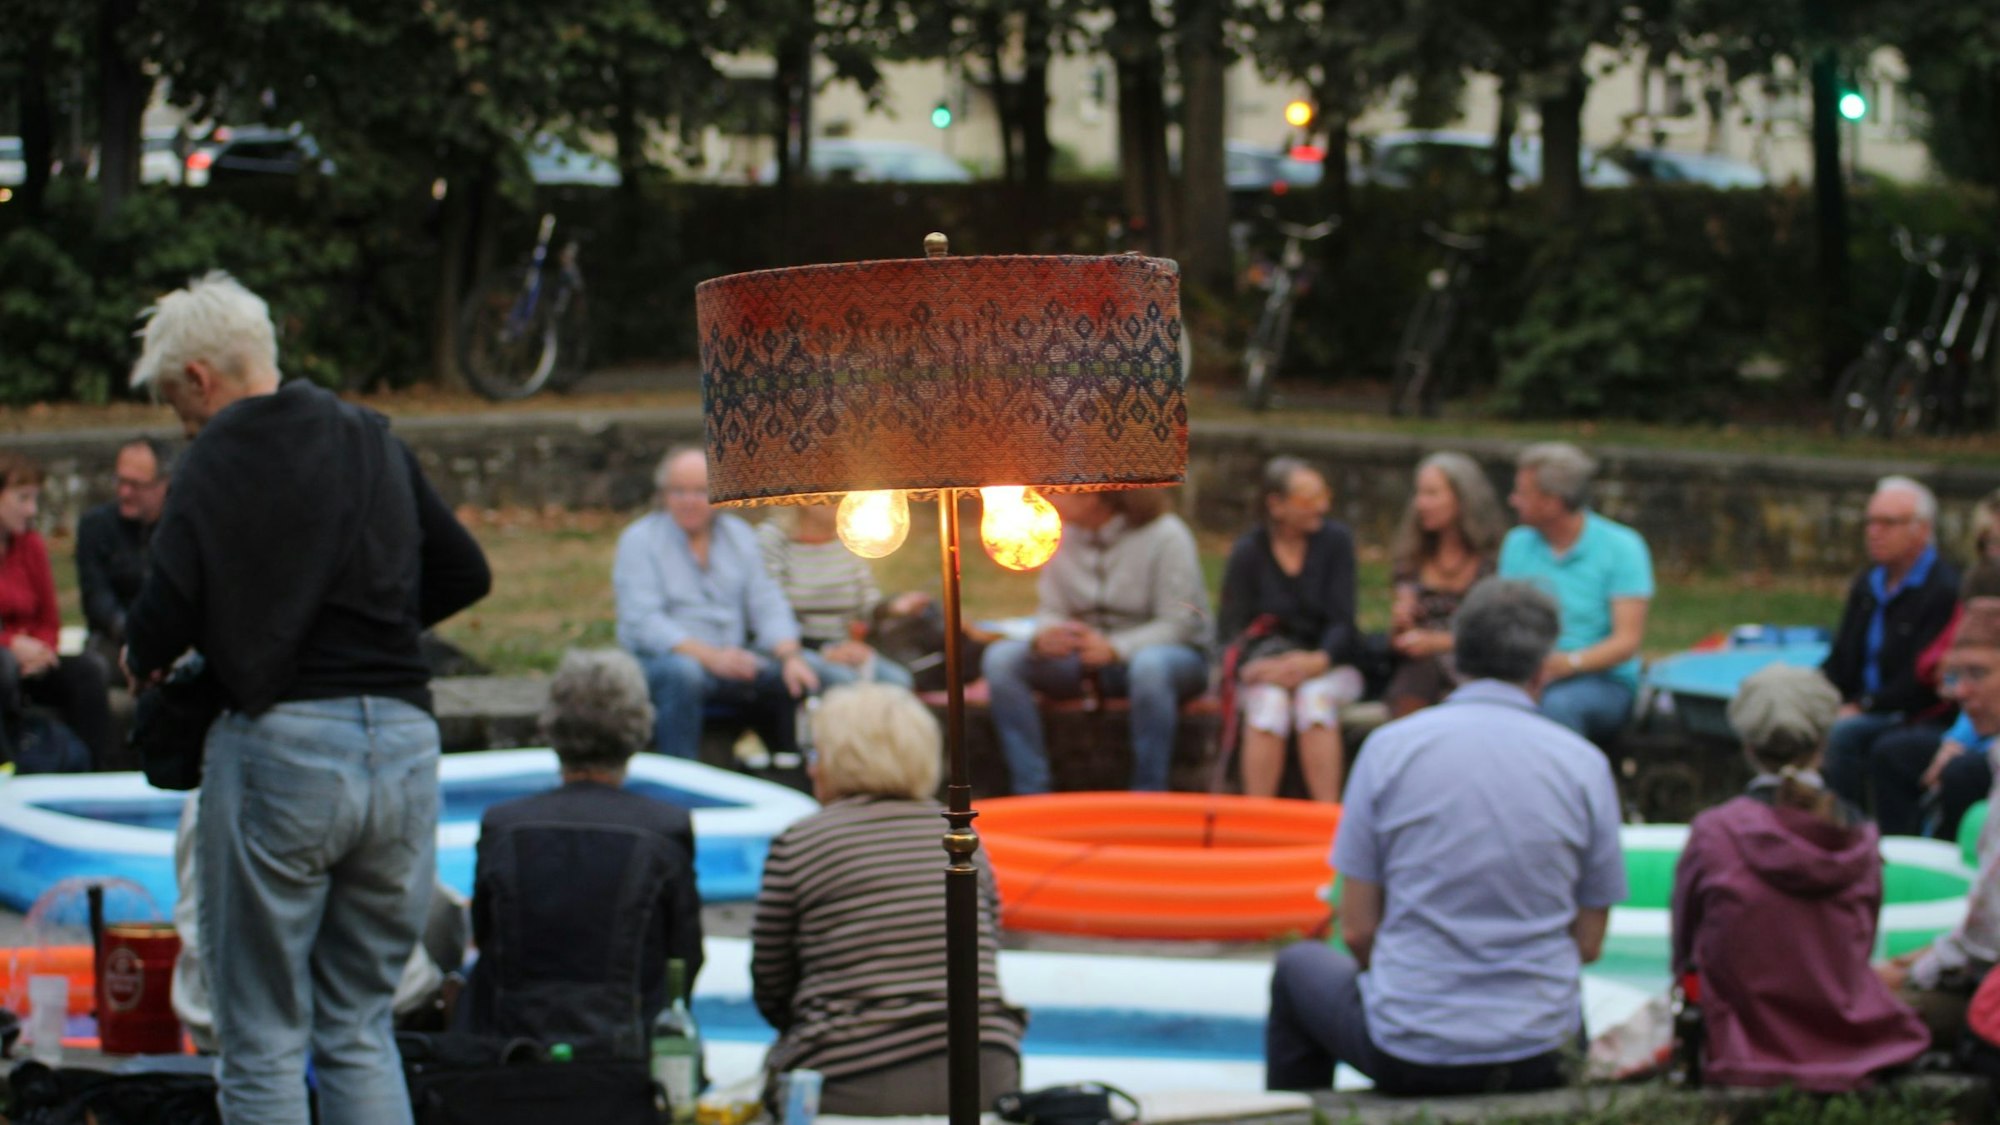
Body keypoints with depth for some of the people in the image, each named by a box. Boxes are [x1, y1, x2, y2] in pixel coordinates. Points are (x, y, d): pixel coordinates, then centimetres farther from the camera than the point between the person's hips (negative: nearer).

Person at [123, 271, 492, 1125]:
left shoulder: (217, 460, -4)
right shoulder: (374, 441, 14)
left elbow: (167, 609, -14)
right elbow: (465, 574, 20)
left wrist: (142, 662, 7)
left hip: (281, 742, -5)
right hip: (404, 740, 5)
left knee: (263, 1041, 4)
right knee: (360, 1026, 16)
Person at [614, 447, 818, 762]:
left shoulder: (740, 536, 13)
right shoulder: (639, 540, -2)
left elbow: (768, 605, 6)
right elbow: (644, 621, -14)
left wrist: (790, 656, -15)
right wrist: (710, 657, -27)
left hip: (729, 661, 5)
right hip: (656, 662, -5)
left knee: (798, 680, -17)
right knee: (682, 672, -37)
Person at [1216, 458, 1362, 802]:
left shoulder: (1335, 540, -1)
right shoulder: (1248, 553, -1)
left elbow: (1342, 622, -5)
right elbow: (1233, 627, -3)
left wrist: (1316, 661, -25)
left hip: (1328, 665, 0)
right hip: (1265, 666, 0)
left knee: (1315, 697, -33)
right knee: (1270, 701, -33)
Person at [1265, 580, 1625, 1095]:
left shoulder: (1390, 747, -7)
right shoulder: (1586, 765, -3)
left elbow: (1358, 929, -4)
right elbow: (1589, 944, 1)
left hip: (1409, 1052, -2)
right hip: (1540, 1058, 2)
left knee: (1299, 970, 31)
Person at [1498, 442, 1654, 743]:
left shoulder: (1622, 547, -3)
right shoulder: (1518, 544, 13)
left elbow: (1628, 640, -9)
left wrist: (1569, 663, -26)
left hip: (1605, 681, -3)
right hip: (1528, 678, 3)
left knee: (1560, 704, -39)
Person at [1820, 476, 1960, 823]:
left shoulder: (1944, 590, -14)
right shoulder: (1868, 583, 14)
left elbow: (1923, 680, -18)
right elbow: (1840, 662, 15)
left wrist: (1861, 707, -19)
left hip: (1920, 718, -8)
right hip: (1865, 712, 8)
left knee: (1842, 735, -31)